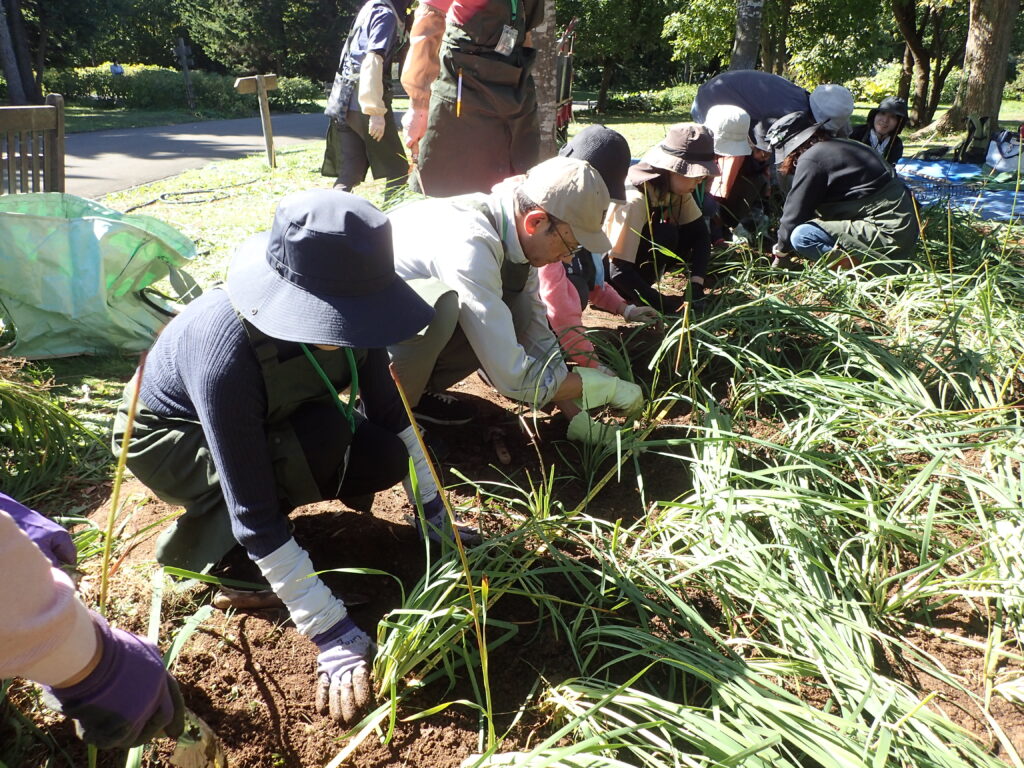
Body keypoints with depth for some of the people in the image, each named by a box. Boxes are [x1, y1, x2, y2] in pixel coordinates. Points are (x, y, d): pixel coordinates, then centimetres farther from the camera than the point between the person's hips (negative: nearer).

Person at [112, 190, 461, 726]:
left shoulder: (345, 317, -24)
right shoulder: (226, 352, -40)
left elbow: (392, 417, -9)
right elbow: (254, 517, -38)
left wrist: (441, 521, -10)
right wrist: (335, 636, -37)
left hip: (268, 420, 6)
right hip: (167, 439, -6)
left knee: (385, 459, -15)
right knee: (322, 438, -32)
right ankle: (200, 541, -8)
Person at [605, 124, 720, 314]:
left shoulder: (673, 187, -10)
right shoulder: (635, 199, -32)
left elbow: (699, 233, -4)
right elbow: (619, 271, -35)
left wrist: (696, 285, -18)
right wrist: (666, 304, -32)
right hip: (603, 267, -8)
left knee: (692, 233, -10)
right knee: (665, 235, -28)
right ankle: (627, 295, -12)